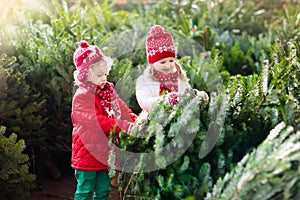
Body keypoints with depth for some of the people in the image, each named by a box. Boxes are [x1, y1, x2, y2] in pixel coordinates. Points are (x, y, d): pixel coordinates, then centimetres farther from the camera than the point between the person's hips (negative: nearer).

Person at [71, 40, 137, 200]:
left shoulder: (109, 92, 9)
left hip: (106, 153, 7)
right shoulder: (82, 97, -16)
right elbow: (96, 121, -27)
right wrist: (124, 126, -34)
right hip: (88, 153, -7)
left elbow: (123, 111, 4)